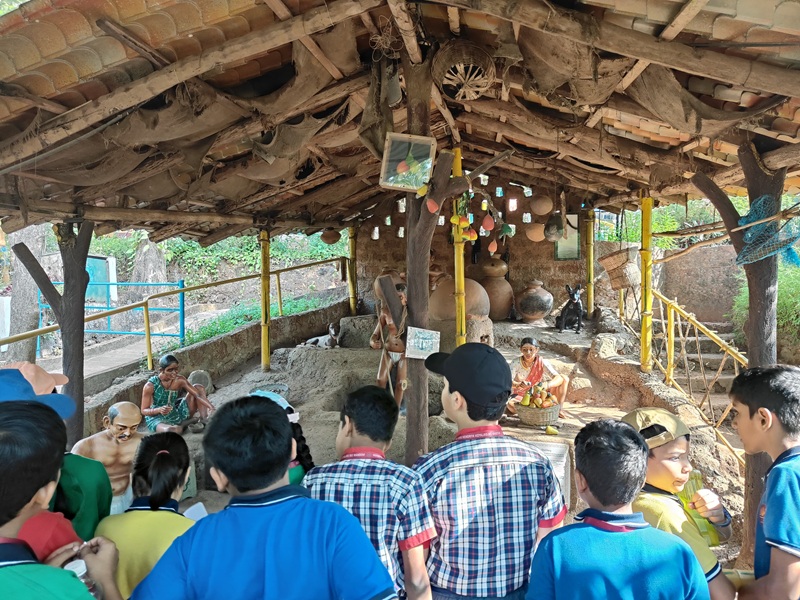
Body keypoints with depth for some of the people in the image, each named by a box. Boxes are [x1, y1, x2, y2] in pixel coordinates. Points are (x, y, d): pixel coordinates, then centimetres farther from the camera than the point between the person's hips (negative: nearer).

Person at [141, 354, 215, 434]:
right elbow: (144, 410, -15)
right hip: (157, 418, -5)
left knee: (198, 387, -4)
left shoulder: (179, 380, -10)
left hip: (176, 414, 5)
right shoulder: (150, 386, -20)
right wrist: (159, 410, -36)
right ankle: (182, 424, -7)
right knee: (171, 430, -42)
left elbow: (198, 395, -11)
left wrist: (210, 407, -28)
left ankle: (204, 420, -11)